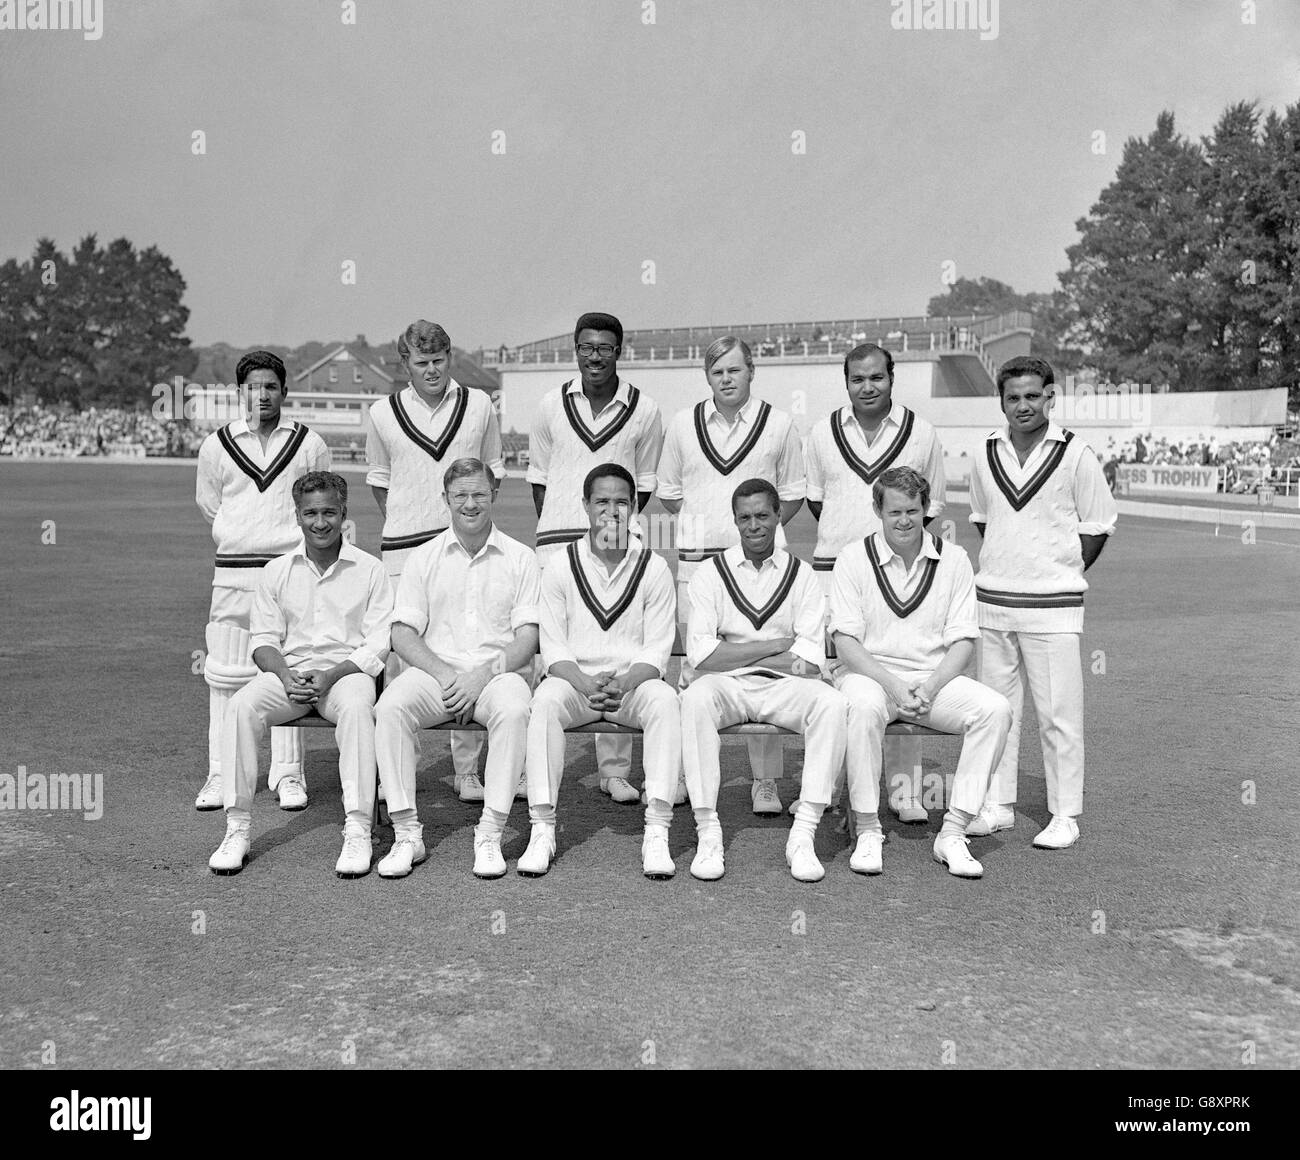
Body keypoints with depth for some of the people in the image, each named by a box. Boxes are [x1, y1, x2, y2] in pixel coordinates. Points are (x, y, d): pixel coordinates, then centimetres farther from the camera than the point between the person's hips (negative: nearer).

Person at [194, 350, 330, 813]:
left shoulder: (310, 444, 5)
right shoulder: (216, 445, 7)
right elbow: (208, 504, 20)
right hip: (233, 572, 1)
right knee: (226, 675, 2)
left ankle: (288, 774, 10)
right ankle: (220, 774, 12)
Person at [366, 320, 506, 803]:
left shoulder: (479, 405, 7)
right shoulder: (383, 413, 6)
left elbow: (494, 469, 19)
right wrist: (399, 522, 12)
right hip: (403, 547, 0)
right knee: (401, 652, -1)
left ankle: (467, 770, 8)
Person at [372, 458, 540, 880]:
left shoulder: (520, 558, 8)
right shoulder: (423, 558, 13)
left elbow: (528, 637, 1)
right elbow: (402, 633, 6)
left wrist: (484, 674, -15)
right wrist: (443, 672, -12)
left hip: (498, 673, -1)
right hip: (435, 671, 2)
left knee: (513, 709, -35)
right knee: (390, 706, -29)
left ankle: (490, 834, -27)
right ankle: (406, 833, -22)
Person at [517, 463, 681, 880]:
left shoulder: (653, 568, 5)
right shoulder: (561, 567, 6)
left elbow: (657, 650, -1)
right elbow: (553, 646, -1)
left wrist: (624, 683, -22)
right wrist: (585, 684, -20)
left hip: (634, 681, 0)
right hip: (575, 679, 0)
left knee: (664, 699, -32)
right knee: (546, 698, -32)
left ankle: (656, 833, -32)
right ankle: (542, 828, -28)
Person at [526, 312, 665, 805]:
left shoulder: (644, 410, 4)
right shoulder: (552, 405, 7)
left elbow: (645, 483, 12)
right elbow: (538, 476, 14)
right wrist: (553, 530, 9)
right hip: (557, 541, 1)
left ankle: (615, 769, 8)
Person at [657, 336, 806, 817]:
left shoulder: (777, 424, 4)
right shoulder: (683, 423, 8)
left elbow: (792, 494, 14)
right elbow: (668, 490, 18)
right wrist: (702, 523, 13)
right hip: (697, 559, 2)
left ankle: (765, 781, 5)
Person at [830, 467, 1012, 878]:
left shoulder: (953, 560, 6)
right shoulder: (854, 558, 0)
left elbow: (963, 640, 2)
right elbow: (846, 641, -7)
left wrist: (931, 687, -15)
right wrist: (893, 686, -20)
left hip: (934, 676, 3)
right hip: (869, 673, -2)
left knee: (995, 709, -24)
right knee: (863, 706, -37)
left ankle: (953, 833, -18)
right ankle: (868, 831, -21)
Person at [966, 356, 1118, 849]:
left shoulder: (1075, 454, -5)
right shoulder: (986, 453, 7)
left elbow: (1098, 526, 3)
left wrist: (1063, 573, 2)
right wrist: (1002, 567, 12)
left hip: (1052, 606, -4)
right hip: (992, 602, 4)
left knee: (1058, 714, -1)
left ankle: (1065, 816, 9)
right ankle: (997, 805, 21)